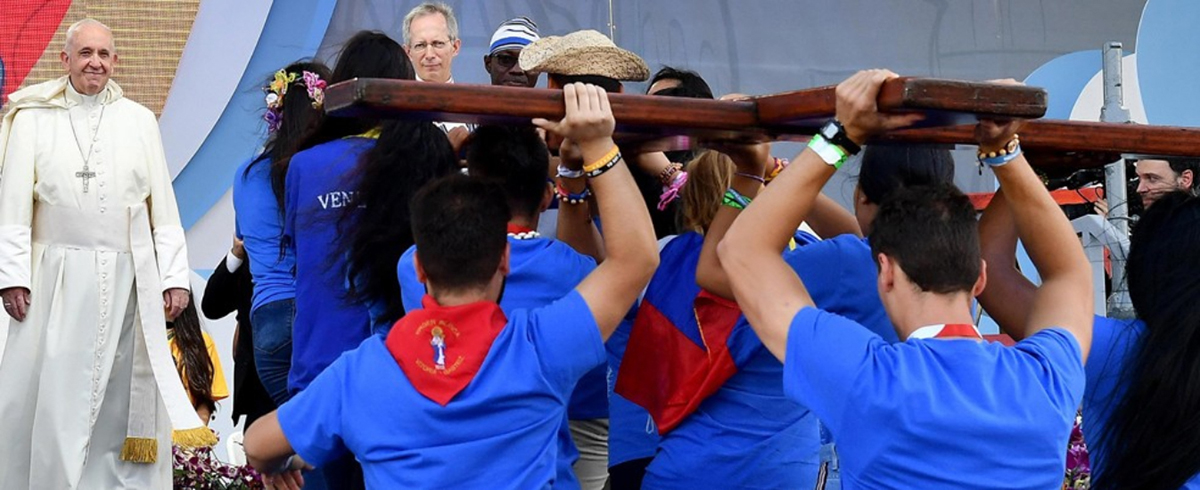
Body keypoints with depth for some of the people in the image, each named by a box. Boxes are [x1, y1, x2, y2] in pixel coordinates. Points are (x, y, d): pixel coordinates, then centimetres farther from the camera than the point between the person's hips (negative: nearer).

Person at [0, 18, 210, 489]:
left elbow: (163, 206, 8)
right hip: (58, 277, -2)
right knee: (51, 397, -2)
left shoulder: (140, 121, 9)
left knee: (126, 399, 2)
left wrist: (174, 275, 2)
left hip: (129, 280, 2)